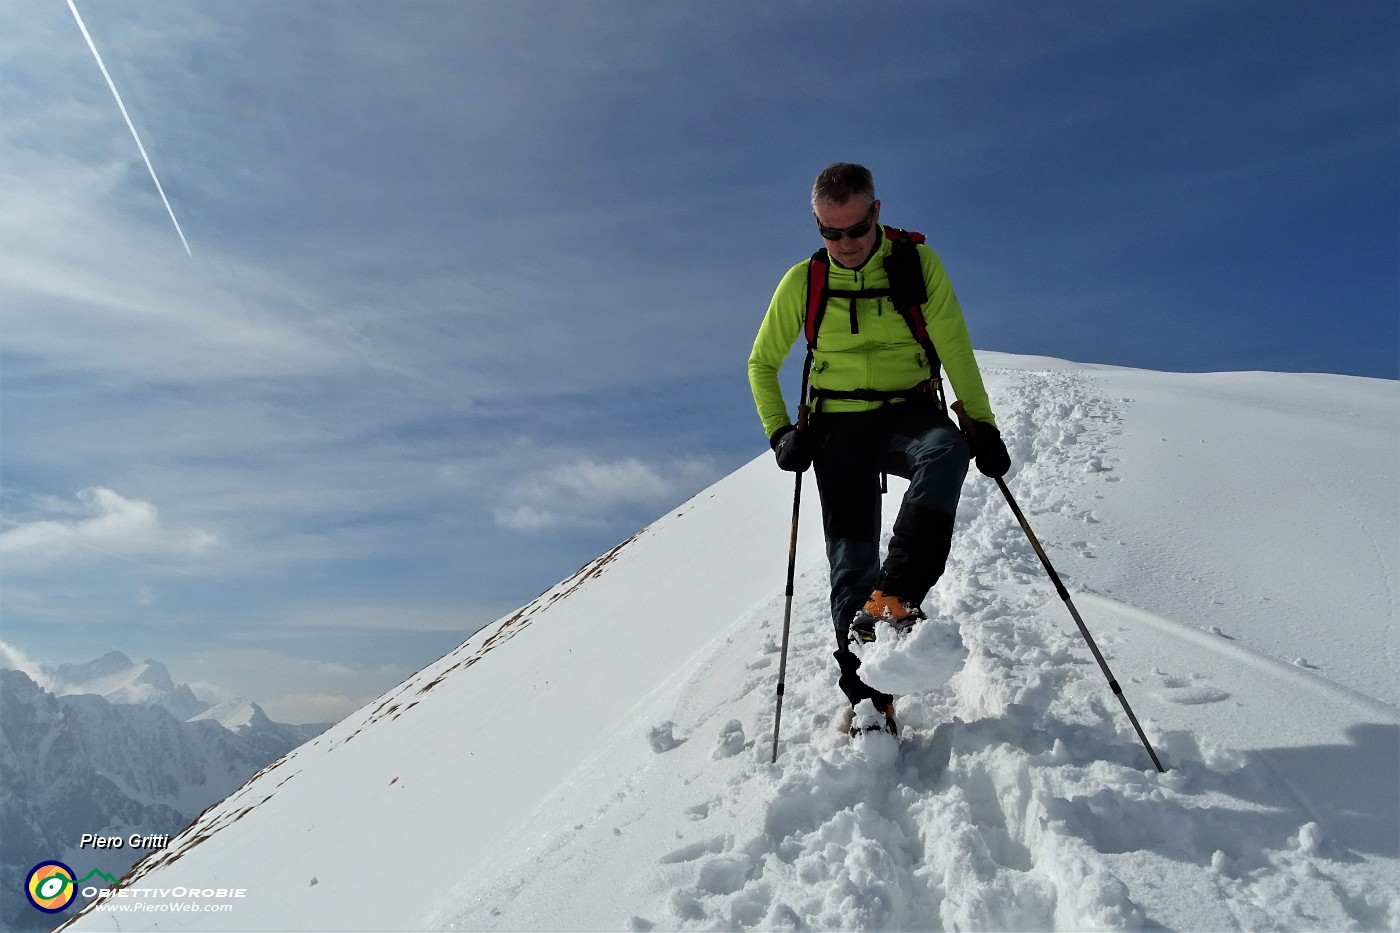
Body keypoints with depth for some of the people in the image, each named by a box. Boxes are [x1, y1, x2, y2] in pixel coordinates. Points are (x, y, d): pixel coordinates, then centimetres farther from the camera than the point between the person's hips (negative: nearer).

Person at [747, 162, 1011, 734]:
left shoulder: (918, 264, -2)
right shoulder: (802, 282, 1)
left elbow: (954, 348, 2)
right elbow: (762, 365, 11)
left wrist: (981, 424, -5)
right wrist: (780, 433, -2)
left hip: (910, 412, 0)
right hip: (840, 426, 1)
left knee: (946, 450, -36)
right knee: (852, 557, -9)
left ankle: (895, 599, -40)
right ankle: (866, 699, -1)